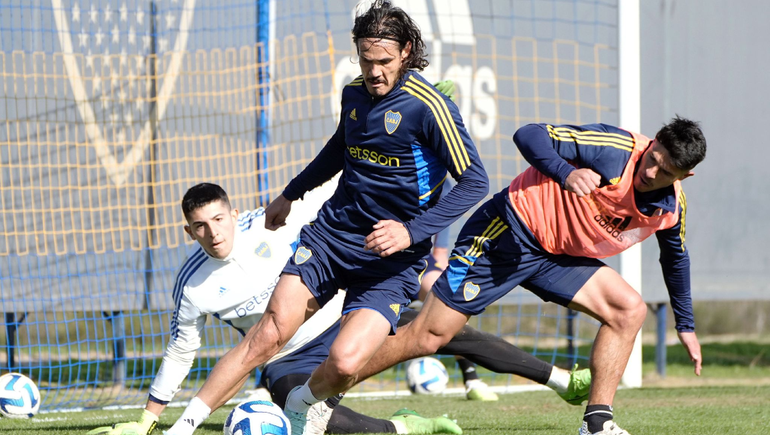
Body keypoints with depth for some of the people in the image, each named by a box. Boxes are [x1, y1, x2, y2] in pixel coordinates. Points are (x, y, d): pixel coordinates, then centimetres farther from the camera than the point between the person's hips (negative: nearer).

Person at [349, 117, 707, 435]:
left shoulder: (671, 209, -2)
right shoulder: (614, 151, -24)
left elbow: (675, 257, 20)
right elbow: (529, 136, -26)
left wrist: (686, 325, 27)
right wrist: (567, 173, -43)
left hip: (556, 256, 7)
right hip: (508, 234, -7)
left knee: (629, 310, -10)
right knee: (428, 336, -11)